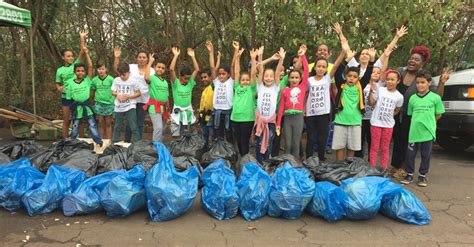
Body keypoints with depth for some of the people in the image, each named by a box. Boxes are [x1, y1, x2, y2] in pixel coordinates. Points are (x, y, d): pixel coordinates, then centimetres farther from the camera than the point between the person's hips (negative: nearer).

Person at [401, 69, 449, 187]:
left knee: (426, 155, 9)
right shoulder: (413, 98, 5)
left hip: (428, 132, -1)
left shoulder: (435, 97, -2)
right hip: (414, 132, 2)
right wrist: (418, 122, 2)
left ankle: (422, 176, 24)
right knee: (410, 154, 5)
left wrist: (428, 122, 2)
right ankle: (409, 174, 21)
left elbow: (438, 115, 5)